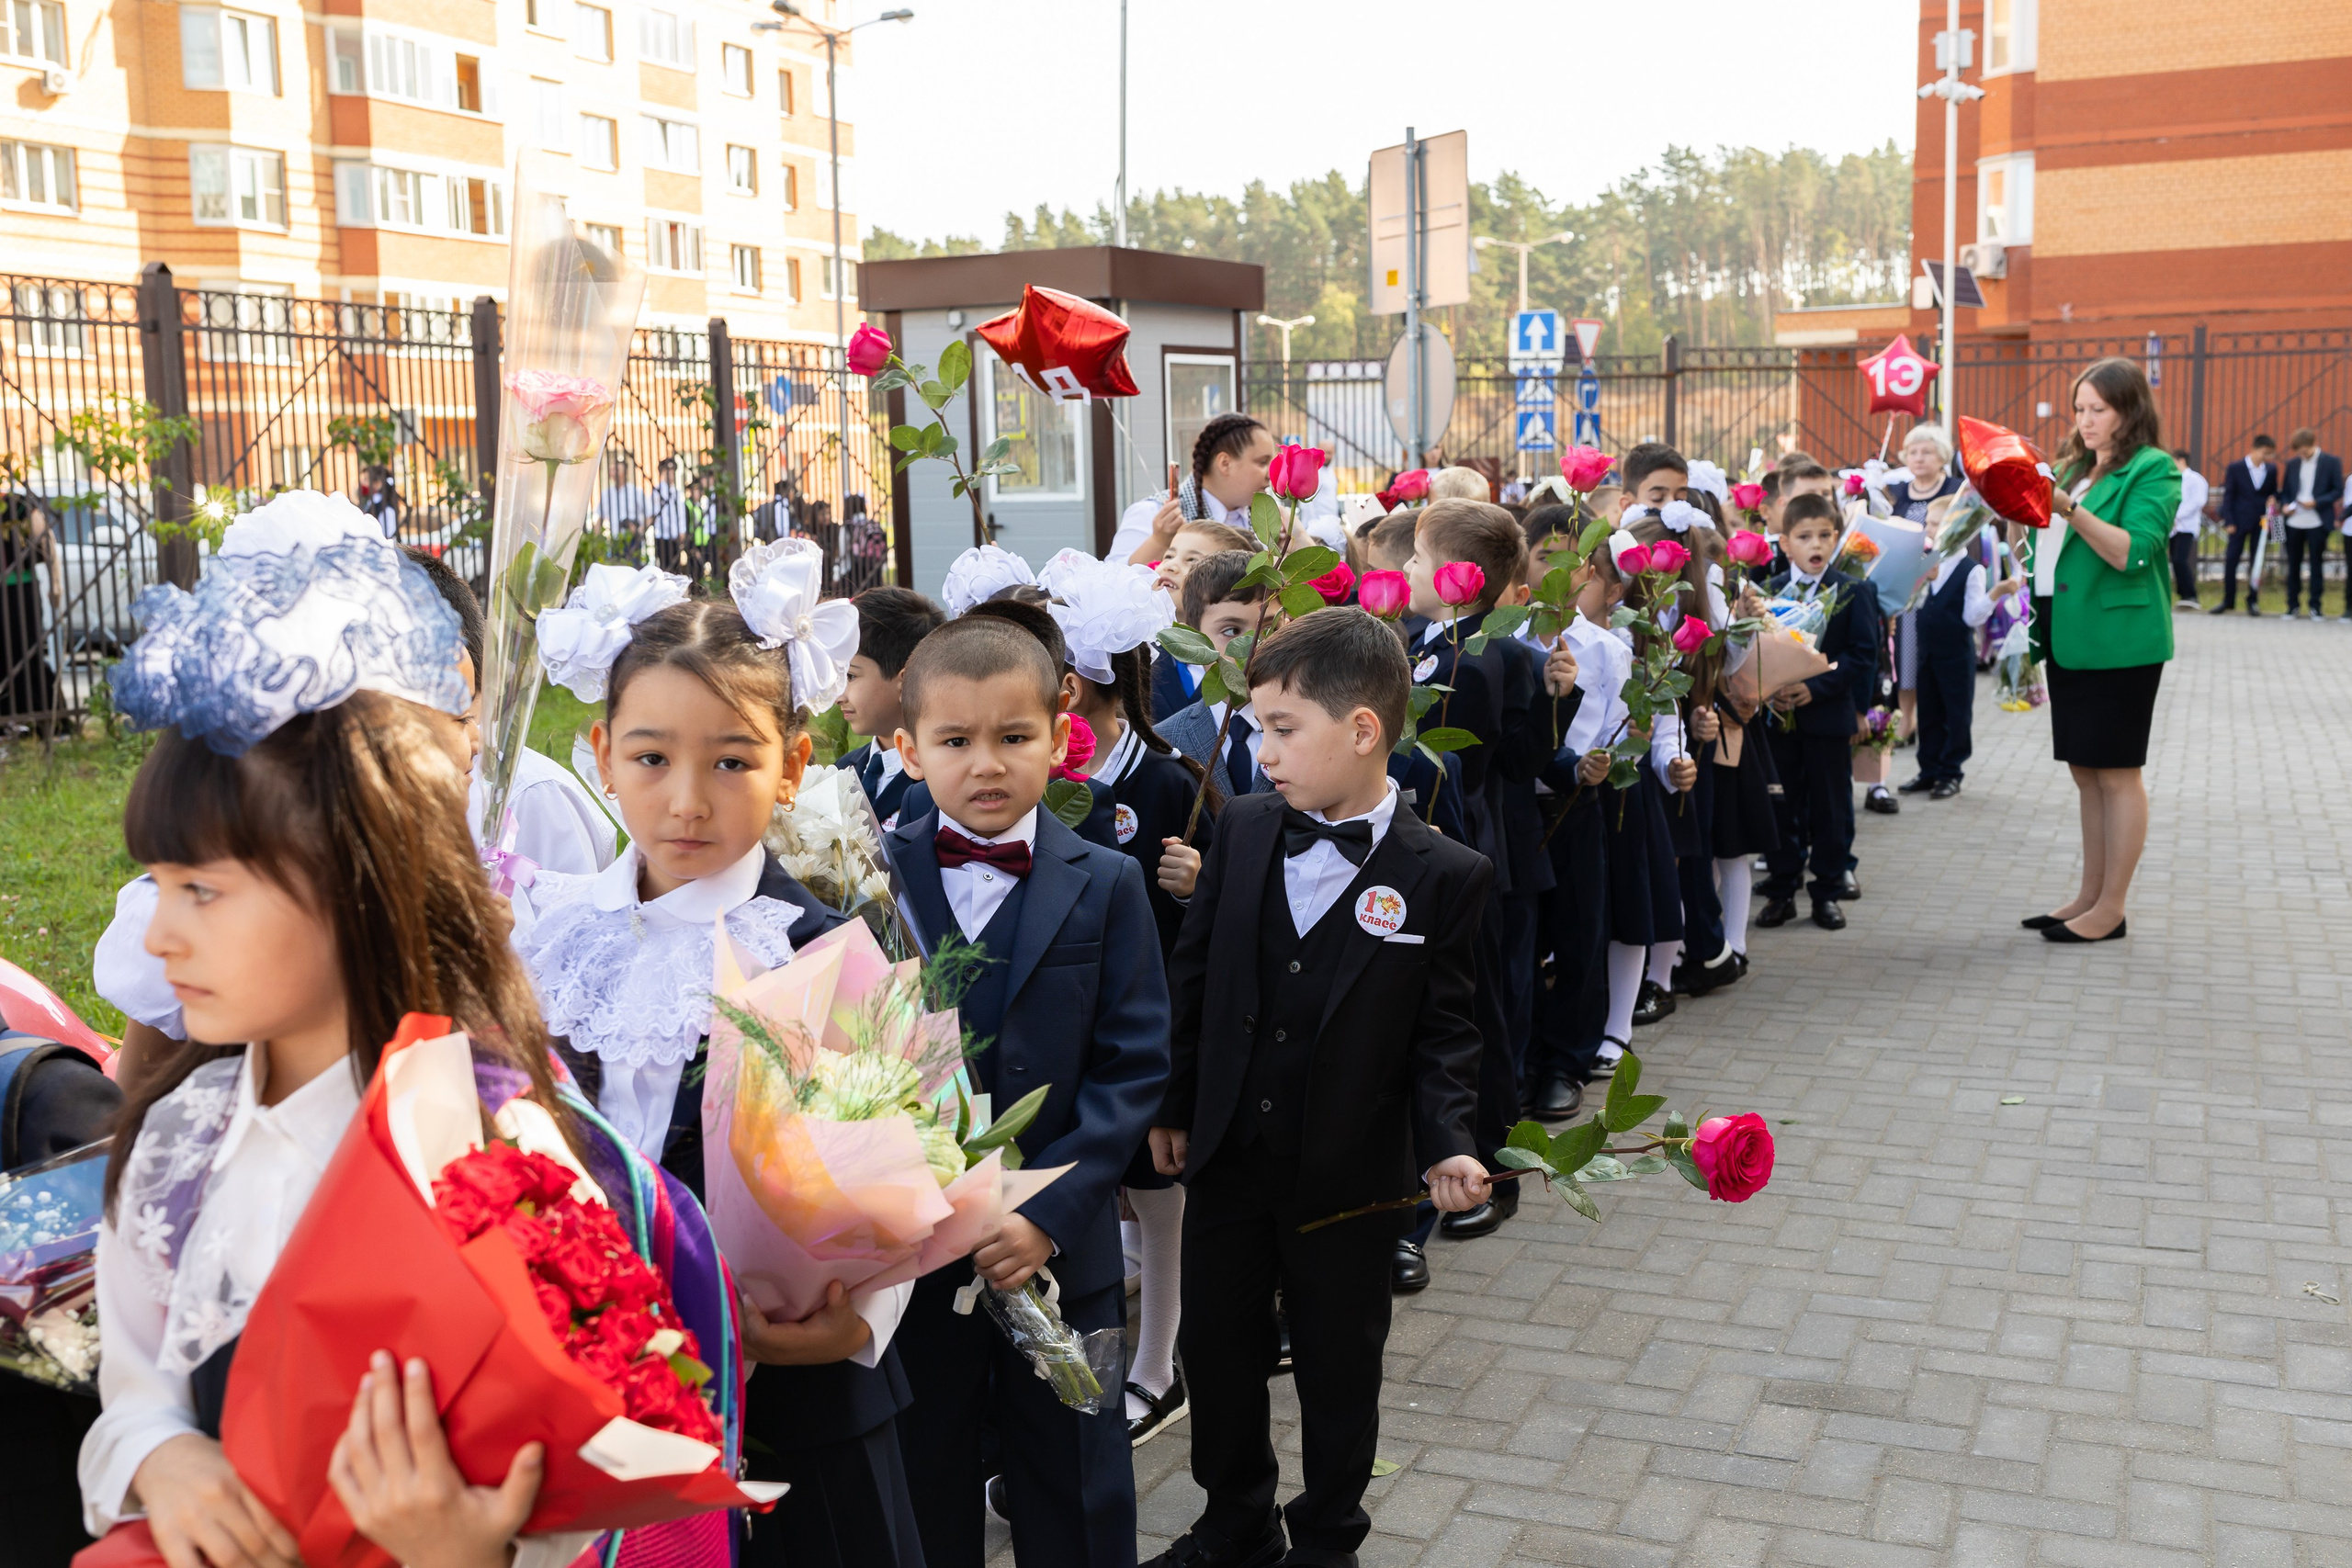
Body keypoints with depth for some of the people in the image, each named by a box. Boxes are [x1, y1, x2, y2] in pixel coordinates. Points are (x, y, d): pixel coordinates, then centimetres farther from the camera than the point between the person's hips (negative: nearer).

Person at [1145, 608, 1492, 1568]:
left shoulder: (1445, 878, -12)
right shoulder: (1244, 830, -2)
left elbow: (1443, 1033, -6)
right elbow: (1193, 978, 6)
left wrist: (1449, 1144, -20)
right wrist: (1173, 1107, 8)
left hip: (1350, 1179, -3)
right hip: (1228, 1157, 4)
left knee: (1339, 1371, 13)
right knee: (1217, 1352, 17)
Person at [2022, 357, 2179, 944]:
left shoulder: (2152, 470, -7)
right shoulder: (2074, 467, 16)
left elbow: (2131, 553, -20)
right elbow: (2045, 546, 22)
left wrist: (2069, 510, -27)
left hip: (2117, 640, -8)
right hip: (2069, 637, 8)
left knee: (2116, 773, -1)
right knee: (2086, 772, 13)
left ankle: (2110, 909, 5)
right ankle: (2089, 896, 22)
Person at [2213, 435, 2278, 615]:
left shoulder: (2271, 469, 7)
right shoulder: (2235, 468, -2)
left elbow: (2274, 491, 17)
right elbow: (2228, 496, -2)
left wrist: (2273, 499, -7)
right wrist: (2229, 522, -8)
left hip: (2261, 521, 2)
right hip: (2240, 522, -2)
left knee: (2257, 561, 3)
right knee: (2231, 560, -3)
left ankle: (2253, 601, 11)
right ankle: (2228, 600, 6)